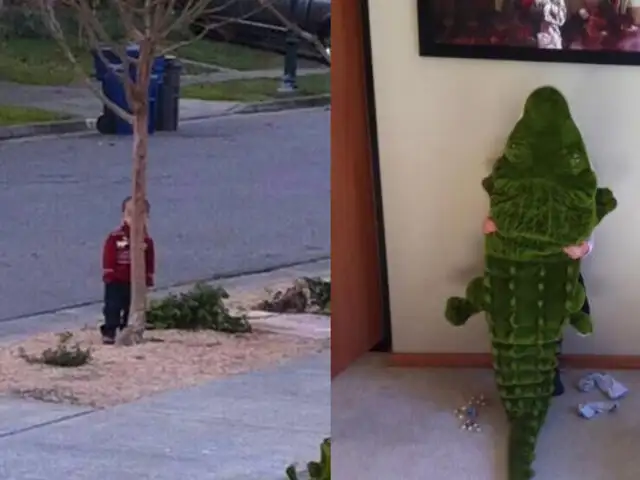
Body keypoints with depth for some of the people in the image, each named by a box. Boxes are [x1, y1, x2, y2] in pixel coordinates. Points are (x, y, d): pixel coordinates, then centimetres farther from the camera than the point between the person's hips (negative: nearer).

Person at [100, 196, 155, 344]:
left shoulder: (147, 240, 0)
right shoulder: (115, 237, -7)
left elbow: (150, 262, 4)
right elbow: (108, 257, -6)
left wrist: (148, 279, 1)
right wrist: (108, 274, -10)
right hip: (116, 281, -2)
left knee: (132, 309, 9)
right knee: (113, 307, -2)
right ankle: (109, 333, 3)